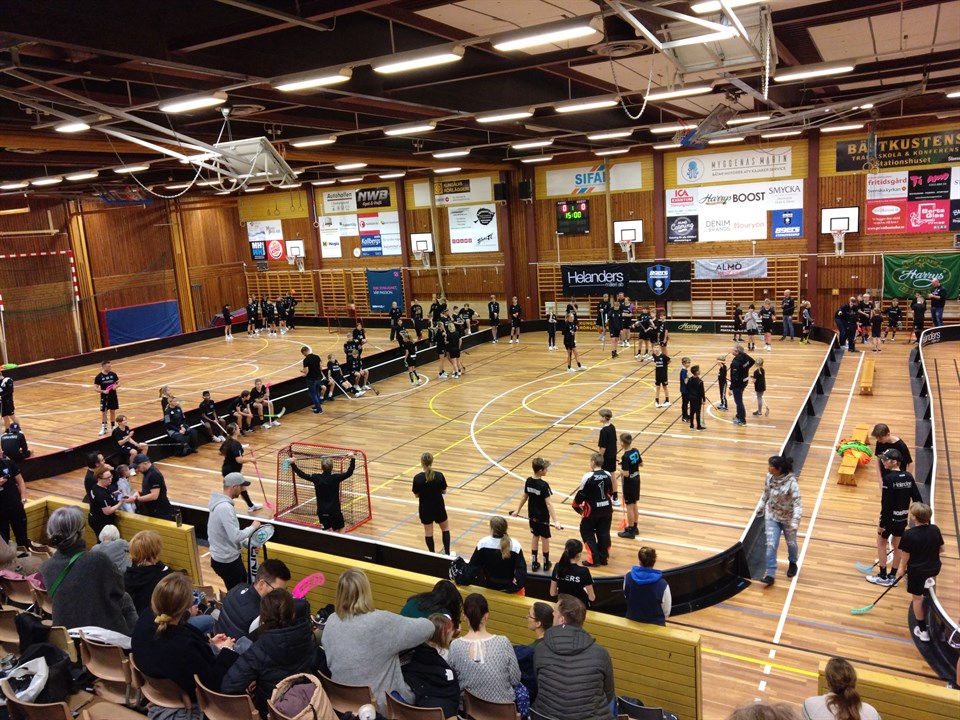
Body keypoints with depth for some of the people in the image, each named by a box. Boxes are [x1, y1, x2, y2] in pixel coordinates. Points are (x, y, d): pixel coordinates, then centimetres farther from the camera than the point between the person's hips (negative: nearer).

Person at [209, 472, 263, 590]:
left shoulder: (221, 504, 4)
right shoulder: (225, 508, -28)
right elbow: (236, 536, -31)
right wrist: (253, 527, -16)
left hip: (229, 557, 9)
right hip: (227, 561, -9)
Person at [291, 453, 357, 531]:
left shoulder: (316, 478, -7)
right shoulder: (335, 478, -15)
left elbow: (302, 475, 3)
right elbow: (349, 473, -16)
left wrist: (292, 464, 13)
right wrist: (353, 459, -15)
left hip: (321, 511, 3)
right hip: (334, 510, -3)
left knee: (324, 530, 13)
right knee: (340, 529, 13)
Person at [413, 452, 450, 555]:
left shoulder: (417, 478, -18)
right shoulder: (439, 476, -17)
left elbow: (416, 495, -7)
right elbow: (444, 492, -5)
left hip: (425, 509, 0)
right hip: (438, 507, 0)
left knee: (428, 532, 16)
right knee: (445, 528, 22)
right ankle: (447, 553, 22)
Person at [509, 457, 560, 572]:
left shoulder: (528, 481, -6)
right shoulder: (544, 485, -25)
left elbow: (524, 497, 5)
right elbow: (548, 503, -27)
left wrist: (518, 510, 19)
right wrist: (555, 521, -28)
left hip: (532, 515, 5)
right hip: (543, 517, -5)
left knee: (535, 536, 18)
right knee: (545, 538, 11)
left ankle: (534, 563, 23)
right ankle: (546, 564, 25)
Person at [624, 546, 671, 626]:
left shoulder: (628, 577, -18)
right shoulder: (662, 584, -26)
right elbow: (666, 612, -13)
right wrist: (658, 619, 8)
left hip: (632, 622, 3)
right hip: (655, 624, -2)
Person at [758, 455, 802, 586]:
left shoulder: (791, 483, -30)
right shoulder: (769, 477, -13)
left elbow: (797, 503, -29)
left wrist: (795, 521, -39)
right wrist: (761, 507, 14)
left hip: (788, 518, -3)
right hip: (772, 516, 3)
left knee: (791, 543, 21)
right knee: (771, 545, -1)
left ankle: (793, 563, 50)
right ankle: (770, 574, 6)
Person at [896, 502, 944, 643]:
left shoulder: (909, 535, -25)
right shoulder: (935, 530, -11)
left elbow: (905, 556, -14)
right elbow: (941, 550, 3)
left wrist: (902, 569, 4)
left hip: (917, 571, -4)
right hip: (934, 568, 4)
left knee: (917, 598, 11)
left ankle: (923, 631, 19)